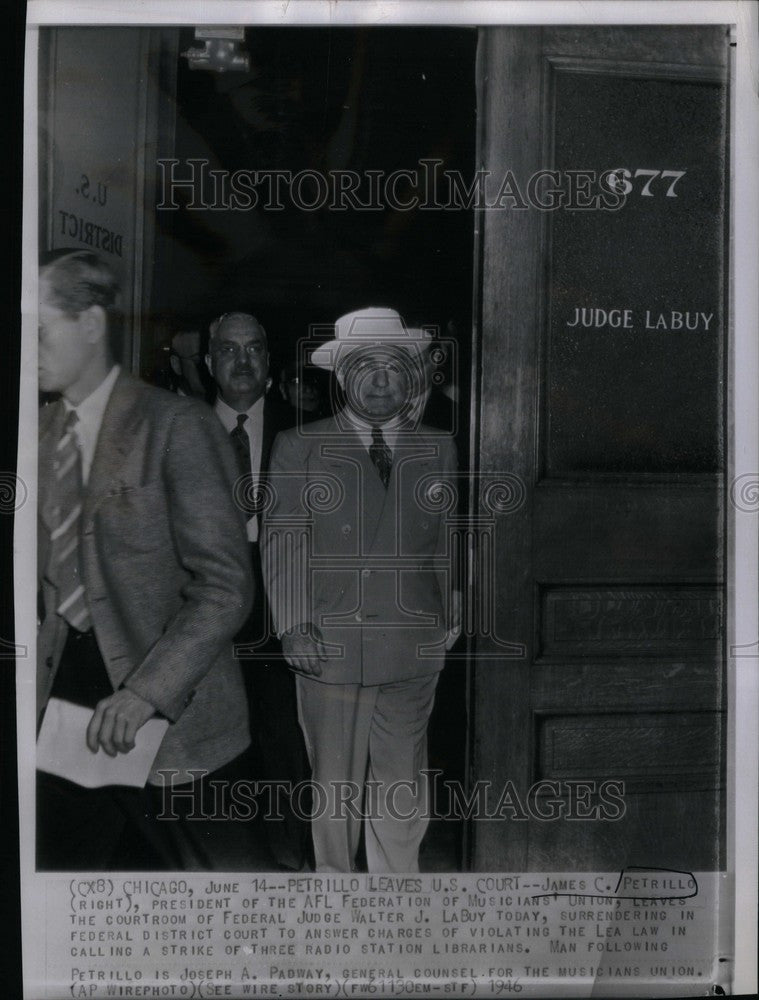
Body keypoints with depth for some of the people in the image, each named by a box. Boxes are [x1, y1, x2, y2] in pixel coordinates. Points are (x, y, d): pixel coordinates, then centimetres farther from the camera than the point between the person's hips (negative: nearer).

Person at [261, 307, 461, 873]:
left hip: (413, 652, 2)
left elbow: (448, 542, 12)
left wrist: (452, 618, 7)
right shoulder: (300, 448, 4)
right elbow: (284, 541, 0)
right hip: (328, 646, -1)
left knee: (403, 786, 10)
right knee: (332, 782, 11)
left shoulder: (439, 450, 9)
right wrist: (295, 625, -9)